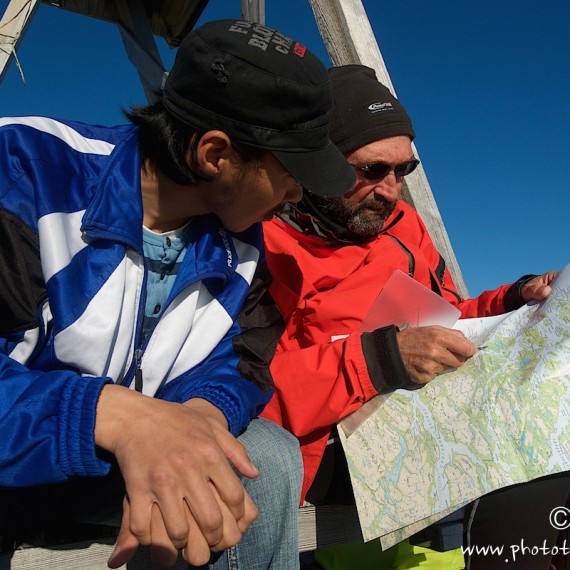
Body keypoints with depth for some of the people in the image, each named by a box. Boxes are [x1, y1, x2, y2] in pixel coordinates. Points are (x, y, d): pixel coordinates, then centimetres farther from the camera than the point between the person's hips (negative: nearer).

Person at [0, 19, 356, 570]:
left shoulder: (242, 244, -4)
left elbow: (238, 364, -6)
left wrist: (201, 414, -28)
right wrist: (114, 413, -43)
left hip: (122, 465, 5)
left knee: (270, 454, -17)